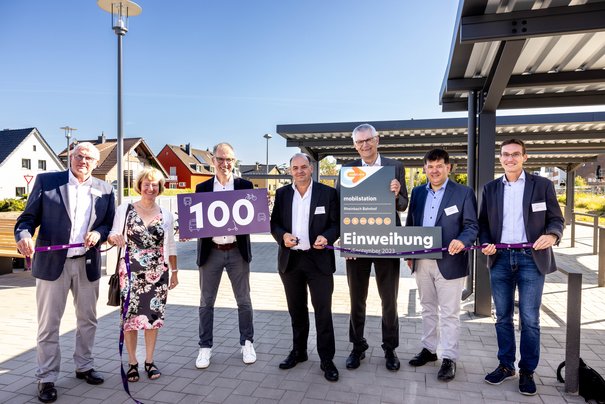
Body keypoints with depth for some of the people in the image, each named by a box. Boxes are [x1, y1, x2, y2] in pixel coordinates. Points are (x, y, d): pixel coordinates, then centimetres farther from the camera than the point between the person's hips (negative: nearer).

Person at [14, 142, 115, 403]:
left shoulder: (105, 190, 5)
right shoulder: (46, 181, 0)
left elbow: (110, 224, 8)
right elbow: (28, 217, 0)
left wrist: (98, 233, -13)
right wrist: (23, 235, -20)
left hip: (87, 264, 3)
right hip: (52, 263, -2)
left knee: (87, 320, 15)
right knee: (48, 324, 5)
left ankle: (84, 366, 33)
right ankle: (46, 378, 20)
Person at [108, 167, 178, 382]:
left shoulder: (166, 214, 6)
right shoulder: (124, 209, 0)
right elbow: (114, 235, 3)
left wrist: (174, 271, 12)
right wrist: (113, 238, -21)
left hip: (158, 273, 2)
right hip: (130, 272, -2)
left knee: (154, 316, 7)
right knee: (130, 316, 1)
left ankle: (149, 361, 23)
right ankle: (132, 362, 19)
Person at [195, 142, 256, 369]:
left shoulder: (245, 186, 2)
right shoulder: (202, 188, 4)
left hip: (237, 251, 0)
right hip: (211, 252, 1)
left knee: (243, 300, 11)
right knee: (206, 302, 9)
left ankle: (247, 343, 27)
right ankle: (205, 347, 24)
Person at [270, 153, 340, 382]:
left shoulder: (328, 193, -2)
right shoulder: (282, 194, 6)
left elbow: (337, 223, -2)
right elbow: (274, 223, 7)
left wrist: (327, 237, -21)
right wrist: (282, 235, -14)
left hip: (319, 260, -3)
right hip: (290, 260, 3)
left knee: (323, 311, 2)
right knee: (296, 310, 17)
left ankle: (327, 359, 16)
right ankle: (298, 351, 34)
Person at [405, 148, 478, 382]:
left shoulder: (464, 193, -5)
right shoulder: (418, 192, 9)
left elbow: (472, 226, -8)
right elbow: (410, 224, 13)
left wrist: (462, 241, -28)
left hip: (449, 262, -5)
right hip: (421, 261, 5)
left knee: (449, 313, 4)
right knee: (428, 308, 17)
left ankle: (449, 359, 15)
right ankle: (428, 349, 31)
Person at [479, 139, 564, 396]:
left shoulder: (542, 185, 3)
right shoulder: (490, 188, 10)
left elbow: (556, 218, 2)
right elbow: (483, 222, 11)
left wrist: (552, 235, -19)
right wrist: (486, 243, -7)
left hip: (531, 259, -2)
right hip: (500, 259, 3)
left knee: (530, 319, 2)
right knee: (502, 317, 11)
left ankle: (527, 371, 17)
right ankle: (505, 365, 25)